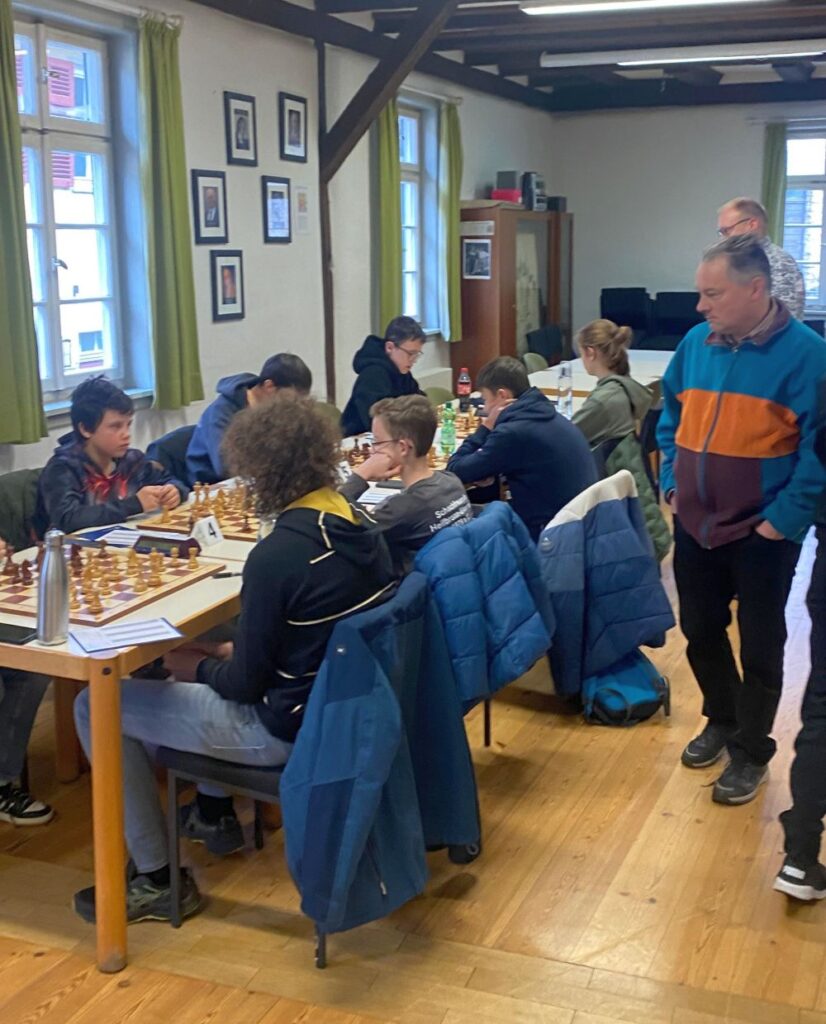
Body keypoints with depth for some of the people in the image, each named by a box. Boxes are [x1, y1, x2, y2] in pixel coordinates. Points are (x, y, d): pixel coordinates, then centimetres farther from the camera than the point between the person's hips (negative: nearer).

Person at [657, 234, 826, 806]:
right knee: (700, 632, 18)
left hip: (762, 534, -5)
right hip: (695, 525, 5)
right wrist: (671, 484, 8)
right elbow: (670, 417, 16)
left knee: (760, 647, 9)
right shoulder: (696, 343, 2)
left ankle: (751, 752, 26)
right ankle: (722, 721, 41)